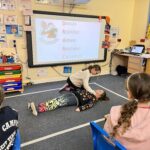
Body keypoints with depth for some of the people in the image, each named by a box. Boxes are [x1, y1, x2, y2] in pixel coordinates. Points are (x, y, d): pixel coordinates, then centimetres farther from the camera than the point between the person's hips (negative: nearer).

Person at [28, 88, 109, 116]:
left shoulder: (94, 99, 6)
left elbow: (89, 105, -12)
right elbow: (81, 90, 30)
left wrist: (80, 108, -28)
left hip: (76, 99, -6)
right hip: (73, 93, 6)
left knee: (59, 103, -27)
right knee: (58, 99, -18)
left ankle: (38, 109, -40)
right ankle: (38, 106, -28)